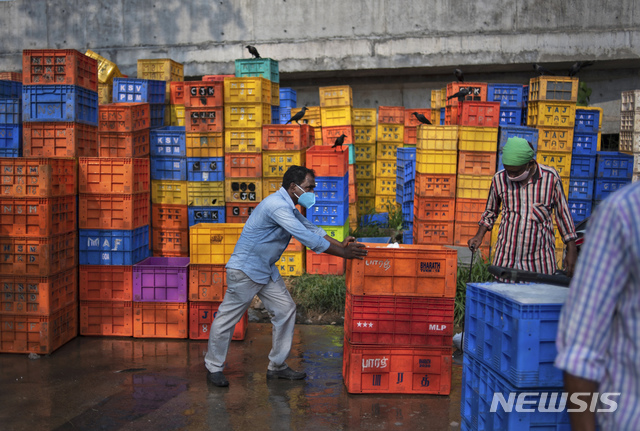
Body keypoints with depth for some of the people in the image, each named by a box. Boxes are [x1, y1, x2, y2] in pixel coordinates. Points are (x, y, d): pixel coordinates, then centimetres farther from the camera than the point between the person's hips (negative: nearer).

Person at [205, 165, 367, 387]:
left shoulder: (289, 207, 9)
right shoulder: (277, 206, -25)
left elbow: (311, 229, 12)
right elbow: (308, 238, -29)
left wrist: (341, 244, -3)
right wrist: (344, 253, -24)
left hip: (266, 270, 10)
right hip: (245, 269, -10)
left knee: (285, 310, 7)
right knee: (228, 317, 3)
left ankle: (277, 366, 18)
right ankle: (214, 367, 20)